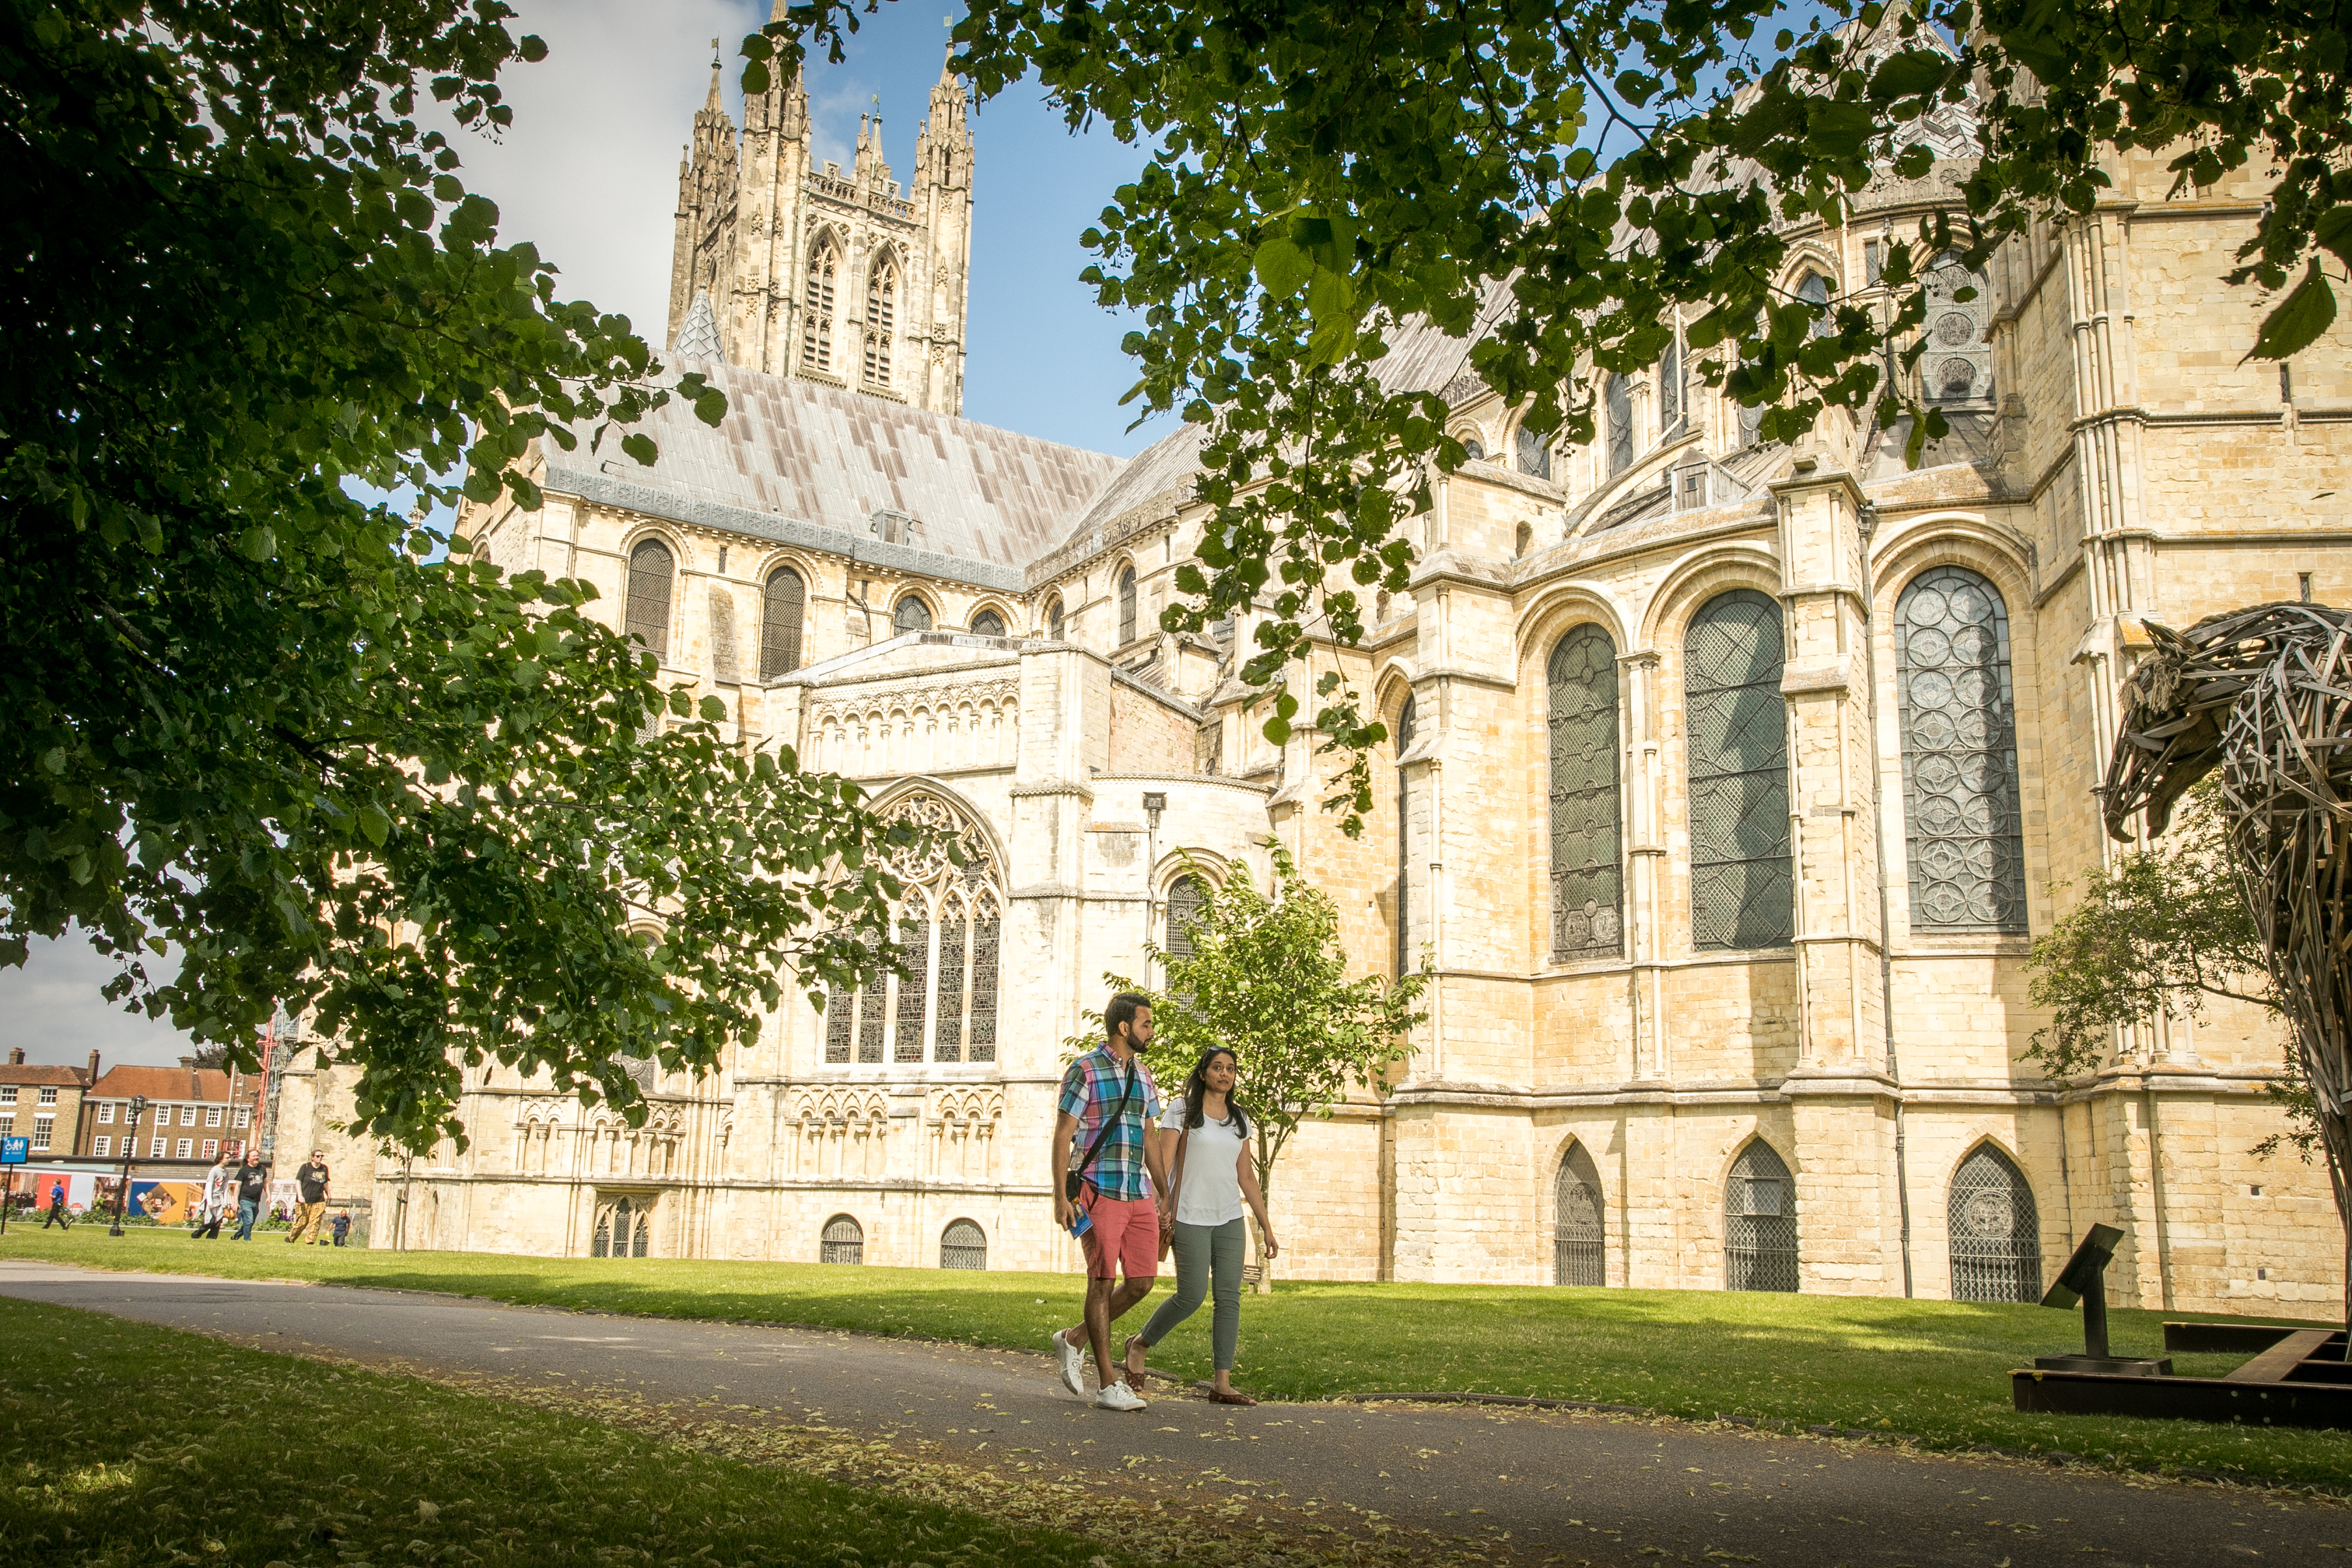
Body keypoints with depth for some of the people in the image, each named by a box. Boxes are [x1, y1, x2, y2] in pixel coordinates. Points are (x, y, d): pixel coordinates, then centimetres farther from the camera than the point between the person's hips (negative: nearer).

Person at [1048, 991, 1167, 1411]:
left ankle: (1074, 1339, 23)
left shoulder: (1142, 1075, 15)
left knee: (1141, 1283, 4)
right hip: (1098, 1192, -7)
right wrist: (1061, 1197, -14)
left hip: (1139, 1195, 7)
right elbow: (1062, 1136, -7)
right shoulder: (1084, 1071, -6)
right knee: (1103, 1282, -2)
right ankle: (1109, 1384, 5)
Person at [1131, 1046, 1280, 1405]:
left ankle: (1222, 1384, 0)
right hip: (1190, 1218, -5)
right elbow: (1162, 1166, -6)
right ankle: (1140, 1344, 17)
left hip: (1229, 1220, 5)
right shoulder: (1182, 1110, -2)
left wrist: (1266, 1226, 14)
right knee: (1192, 1296, -8)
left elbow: (1246, 1175, 16)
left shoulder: (1239, 1118, 13)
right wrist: (1160, 1215, -15)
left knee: (1230, 1297, -3)